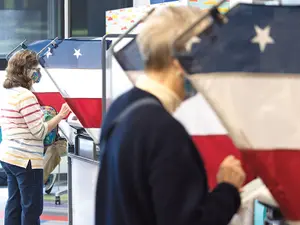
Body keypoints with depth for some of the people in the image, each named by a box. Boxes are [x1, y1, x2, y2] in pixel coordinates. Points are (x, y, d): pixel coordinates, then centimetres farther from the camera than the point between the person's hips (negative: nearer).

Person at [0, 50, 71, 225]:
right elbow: (39, 131, -17)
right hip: (26, 159, -9)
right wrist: (60, 116, -10)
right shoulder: (26, 96, -18)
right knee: (32, 208, -1)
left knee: (14, 204, 14)